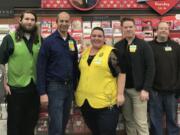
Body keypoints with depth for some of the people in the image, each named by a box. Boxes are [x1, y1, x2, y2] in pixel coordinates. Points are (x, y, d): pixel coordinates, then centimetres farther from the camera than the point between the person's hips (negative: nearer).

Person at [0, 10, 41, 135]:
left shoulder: (40, 40, 6)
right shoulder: (10, 38, -4)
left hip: (35, 87, 3)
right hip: (16, 88, -3)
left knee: (31, 122, 16)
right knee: (14, 122, 10)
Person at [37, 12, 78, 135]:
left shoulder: (72, 42, 9)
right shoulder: (49, 41, -7)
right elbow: (41, 68, -9)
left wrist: (75, 87, 11)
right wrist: (42, 92, -13)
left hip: (69, 86, 5)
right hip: (54, 86, -5)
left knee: (64, 123, 15)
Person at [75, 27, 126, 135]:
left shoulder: (111, 52, -5)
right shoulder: (85, 53, 13)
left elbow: (121, 73, -7)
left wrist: (120, 94, -12)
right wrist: (77, 91, 20)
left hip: (106, 102, -6)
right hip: (85, 101, 6)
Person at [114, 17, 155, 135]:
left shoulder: (144, 45, -4)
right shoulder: (117, 46, 7)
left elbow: (150, 68, -8)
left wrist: (146, 89, -15)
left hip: (138, 89, -4)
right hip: (123, 89, 4)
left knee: (141, 122, -2)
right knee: (128, 120, 13)